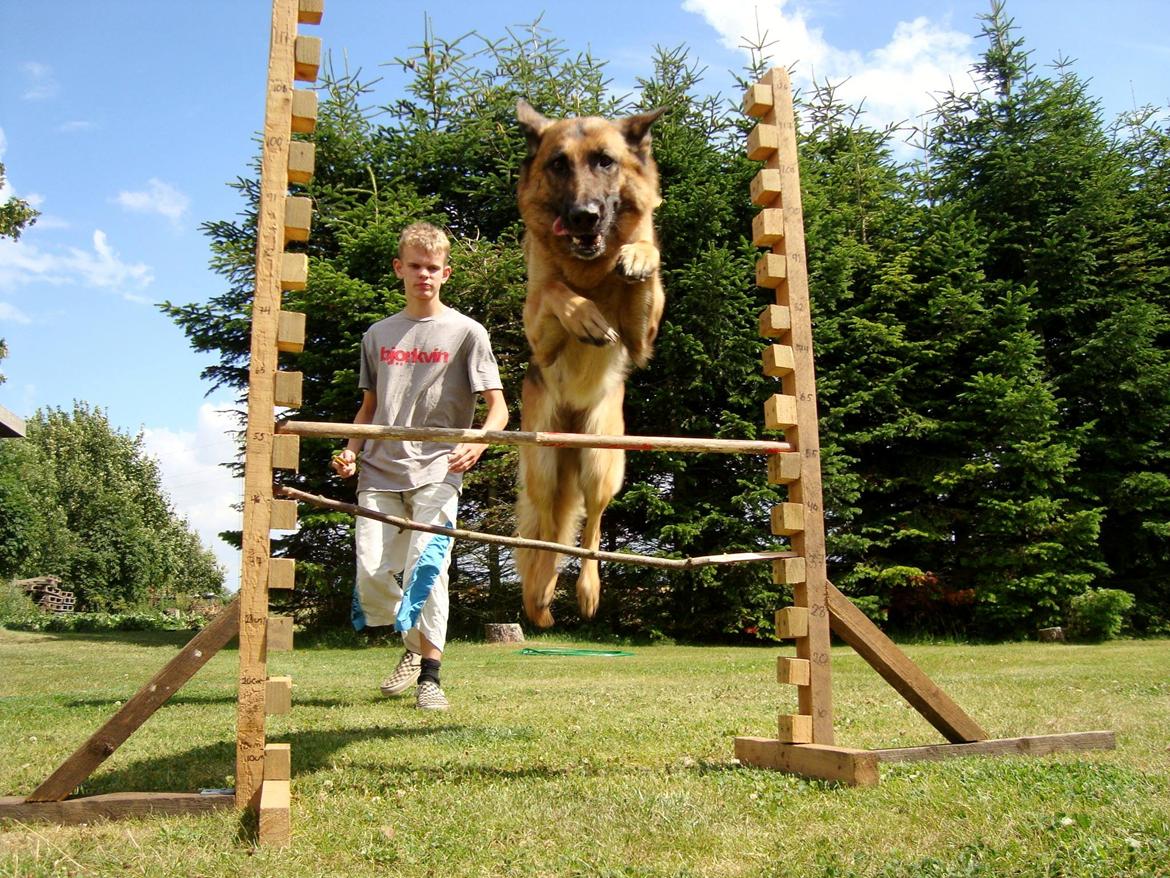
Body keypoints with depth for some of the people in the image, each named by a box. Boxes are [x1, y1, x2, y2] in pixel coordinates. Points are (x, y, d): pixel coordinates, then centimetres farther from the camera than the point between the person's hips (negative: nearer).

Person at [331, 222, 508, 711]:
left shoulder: (466, 332, 5)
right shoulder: (378, 335, 17)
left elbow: (498, 407, 0)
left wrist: (476, 443, -19)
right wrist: (351, 450, 6)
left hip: (437, 471, -4)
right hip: (380, 471, 4)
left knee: (427, 568, -14)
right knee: (370, 572, -4)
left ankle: (430, 674, 0)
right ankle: (415, 646, 22)